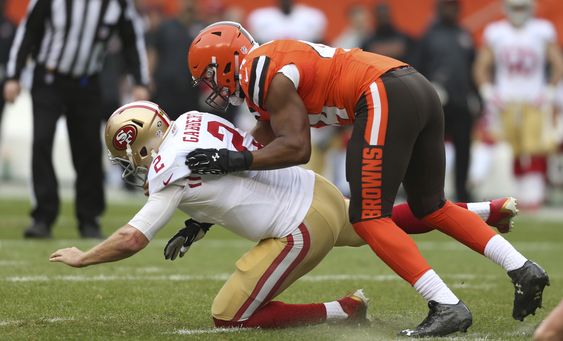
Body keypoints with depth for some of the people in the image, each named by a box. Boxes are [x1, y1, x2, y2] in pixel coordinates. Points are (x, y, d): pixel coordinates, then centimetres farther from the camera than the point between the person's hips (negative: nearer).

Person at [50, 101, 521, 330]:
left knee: (230, 316, -4)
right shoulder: (195, 121, 7)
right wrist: (194, 230, 12)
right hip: (318, 191, 9)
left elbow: (131, 240, -12)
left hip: (301, 229, -9)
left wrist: (82, 257, 2)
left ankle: (343, 312, -5)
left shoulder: (170, 174, -15)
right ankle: (486, 212, 39)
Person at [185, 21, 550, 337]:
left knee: (369, 218, -4)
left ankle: (448, 307, -13)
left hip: (385, 98, -10)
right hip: (419, 89, 10)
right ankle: (523, 269, 14)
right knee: (431, 207, 21)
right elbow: (262, 149, 28)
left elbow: (296, 148, -11)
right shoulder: (272, 65, 26)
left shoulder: (266, 75, -4)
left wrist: (232, 160, -9)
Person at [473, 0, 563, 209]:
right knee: (516, 153, 3)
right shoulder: (494, 33, 5)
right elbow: (481, 68, 8)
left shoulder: (543, 31, 1)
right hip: (507, 103, 2)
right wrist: (489, 94, -5)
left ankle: (535, 192, -15)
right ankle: (522, 192, 14)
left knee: (536, 150, -14)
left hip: (535, 103, -2)